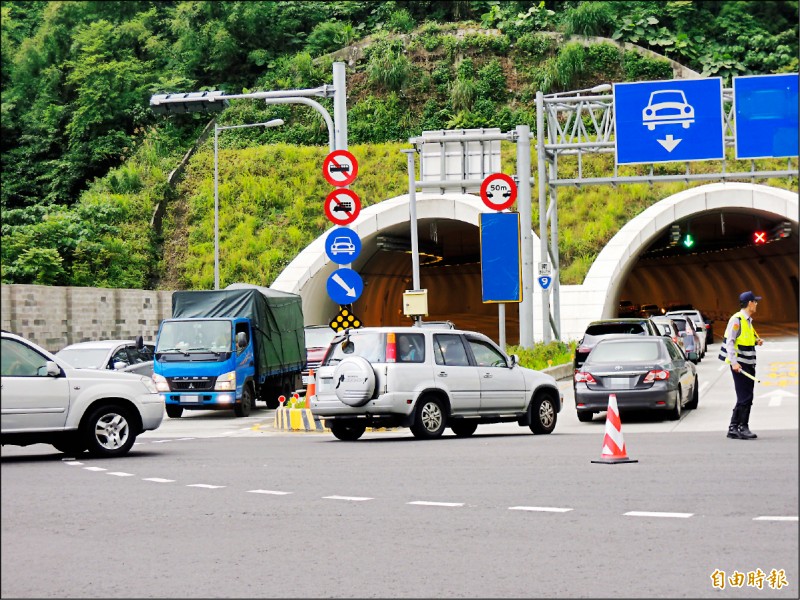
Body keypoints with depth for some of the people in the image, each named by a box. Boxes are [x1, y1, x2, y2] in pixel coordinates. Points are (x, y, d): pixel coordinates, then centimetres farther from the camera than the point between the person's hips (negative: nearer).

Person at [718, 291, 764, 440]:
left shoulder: (748, 320, 17)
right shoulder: (737, 320, -12)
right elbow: (729, 342, -17)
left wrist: (756, 341, 9)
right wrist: (734, 362, -24)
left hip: (748, 364, 10)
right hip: (739, 364, -10)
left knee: (747, 398, 9)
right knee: (744, 398, -10)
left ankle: (734, 429, 12)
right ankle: (741, 428, -7)